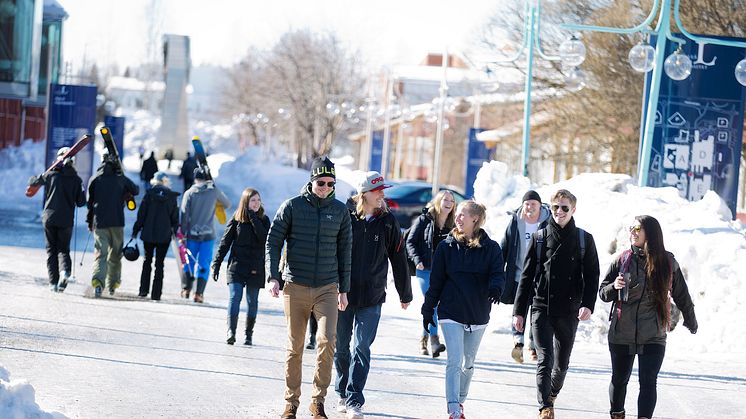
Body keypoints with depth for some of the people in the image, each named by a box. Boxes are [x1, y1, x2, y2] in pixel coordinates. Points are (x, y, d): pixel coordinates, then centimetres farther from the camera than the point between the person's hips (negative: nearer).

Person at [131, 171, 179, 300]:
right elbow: (175, 216, 3)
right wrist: (175, 230, 15)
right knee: (159, 263, 5)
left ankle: (144, 290, 8)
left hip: (148, 233, 0)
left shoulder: (150, 193, -4)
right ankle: (156, 293, 1)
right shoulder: (172, 196, -1)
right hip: (164, 235, 0)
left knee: (147, 261, 14)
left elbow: (141, 213, -3)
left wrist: (136, 230, 3)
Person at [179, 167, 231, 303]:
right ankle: (199, 293, -5)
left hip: (192, 233, 0)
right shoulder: (214, 190, -2)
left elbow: (184, 214, -5)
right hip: (208, 234, 0)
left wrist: (182, 233, -1)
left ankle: (186, 289, 14)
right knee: (204, 264, 2)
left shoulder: (189, 193, -2)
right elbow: (227, 204, 11)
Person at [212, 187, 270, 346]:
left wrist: (253, 218, -15)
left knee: (252, 301, 6)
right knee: (234, 298, -13)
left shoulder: (263, 220, 4)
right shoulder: (236, 219, 2)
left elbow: (264, 239, -15)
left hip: (256, 268, 1)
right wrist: (216, 263, 0)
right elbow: (225, 242, 4)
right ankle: (231, 332, -20)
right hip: (237, 266, -1)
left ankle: (249, 334, 14)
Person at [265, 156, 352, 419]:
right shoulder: (292, 206, -1)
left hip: (327, 288, 1)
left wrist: (344, 289, 12)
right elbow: (273, 242, 1)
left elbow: (344, 251, 12)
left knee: (327, 339, -17)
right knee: (295, 347, 4)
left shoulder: (340, 210, 6)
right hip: (295, 287, -1)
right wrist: (273, 277, -9)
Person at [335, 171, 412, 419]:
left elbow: (398, 259, 9)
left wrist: (405, 294, 15)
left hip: (372, 297, 0)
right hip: (342, 293, 0)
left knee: (361, 348, -7)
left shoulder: (388, 222, 2)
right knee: (341, 347, 9)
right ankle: (343, 394, 25)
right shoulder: (345, 217, -4)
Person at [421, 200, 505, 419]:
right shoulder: (447, 246, 1)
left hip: (478, 315, 2)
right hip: (451, 312, -2)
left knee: (468, 363, 15)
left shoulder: (491, 248, 0)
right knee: (455, 361, -13)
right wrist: (428, 309, 4)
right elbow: (436, 280, 4)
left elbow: (498, 274, -7)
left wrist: (495, 287, -30)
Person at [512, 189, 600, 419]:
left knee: (562, 363, 14)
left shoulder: (584, 240, 3)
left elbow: (592, 276, 2)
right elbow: (527, 276, 6)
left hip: (569, 312, 1)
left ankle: (552, 393, 39)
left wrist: (588, 304, -14)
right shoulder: (539, 238, 3)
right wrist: (519, 311, 3)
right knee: (545, 361, -11)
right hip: (542, 309, -1)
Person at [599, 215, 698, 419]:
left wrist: (691, 322, 22)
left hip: (653, 335, -2)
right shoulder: (622, 260, 2)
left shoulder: (667, 262, -1)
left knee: (648, 382, -11)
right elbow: (603, 292, 7)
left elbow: (681, 295, 12)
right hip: (621, 333, 2)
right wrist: (614, 287, -15)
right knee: (619, 379, 13)